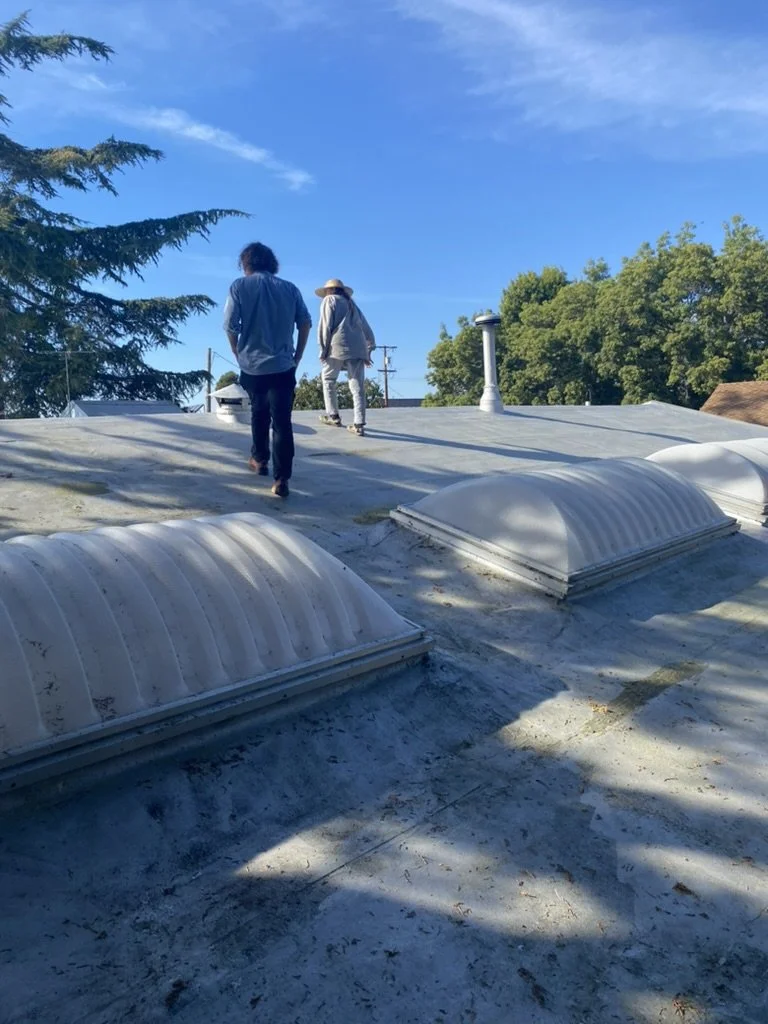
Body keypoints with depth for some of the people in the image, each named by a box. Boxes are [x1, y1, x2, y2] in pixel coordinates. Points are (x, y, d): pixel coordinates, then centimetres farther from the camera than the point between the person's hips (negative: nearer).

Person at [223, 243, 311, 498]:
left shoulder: (240, 286, 0)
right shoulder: (290, 288, 7)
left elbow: (230, 326, -5)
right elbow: (305, 323, 2)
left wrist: (239, 355, 9)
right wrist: (297, 357, 9)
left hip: (252, 365, 0)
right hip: (283, 366, 0)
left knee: (259, 413, 23)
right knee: (282, 421, -3)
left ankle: (260, 460, 36)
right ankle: (281, 479, -8)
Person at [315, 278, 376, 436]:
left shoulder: (329, 300, 12)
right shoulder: (352, 303, 30)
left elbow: (325, 325, -1)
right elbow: (366, 328, 25)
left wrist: (323, 349, -1)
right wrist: (369, 350, 24)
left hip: (338, 346, -5)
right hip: (358, 349, 5)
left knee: (329, 381, 15)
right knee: (357, 386, 0)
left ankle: (333, 416, 17)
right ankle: (359, 424, -8)